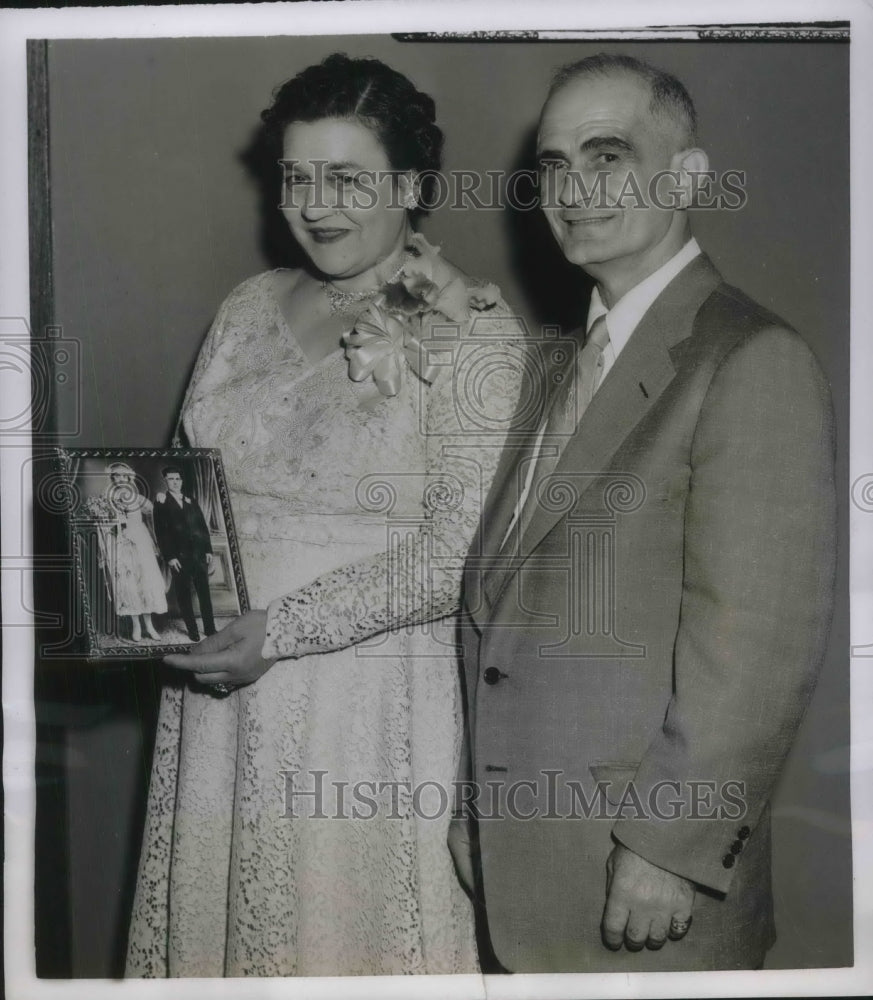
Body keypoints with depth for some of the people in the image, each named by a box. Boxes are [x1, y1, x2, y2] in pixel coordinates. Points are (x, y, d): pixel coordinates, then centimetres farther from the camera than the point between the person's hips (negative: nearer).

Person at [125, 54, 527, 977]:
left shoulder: (468, 332, -9)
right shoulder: (249, 310, 9)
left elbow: (454, 554, -15)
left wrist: (279, 630, -20)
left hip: (367, 698, -5)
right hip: (220, 684, 5)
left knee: (351, 930, 7)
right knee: (220, 918, 15)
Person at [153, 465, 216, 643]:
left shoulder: (192, 502, 14)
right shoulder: (162, 503, 1)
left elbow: (203, 527, 14)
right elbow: (161, 532, -5)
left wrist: (208, 550, 5)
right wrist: (169, 557, -11)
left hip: (199, 554, 3)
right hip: (179, 557, -3)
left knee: (204, 592, 4)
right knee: (183, 595, 2)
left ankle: (210, 629, 9)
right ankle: (192, 630, 10)